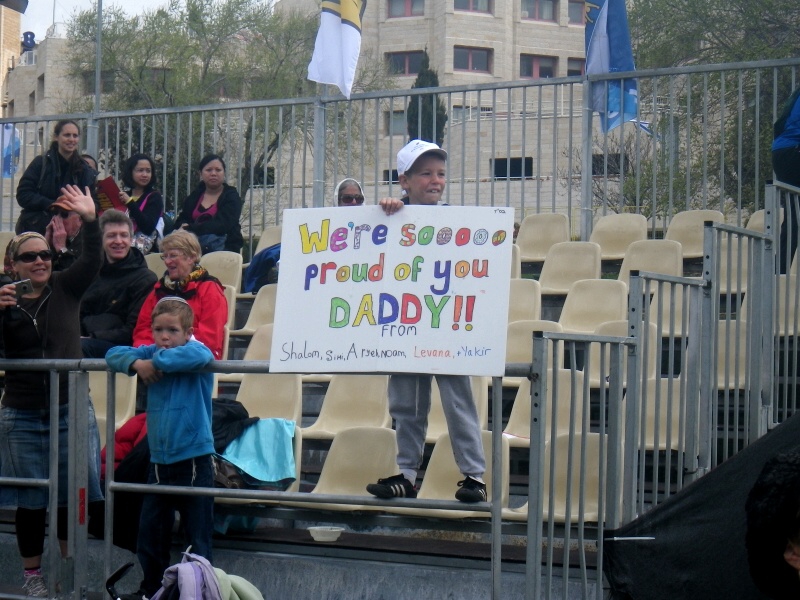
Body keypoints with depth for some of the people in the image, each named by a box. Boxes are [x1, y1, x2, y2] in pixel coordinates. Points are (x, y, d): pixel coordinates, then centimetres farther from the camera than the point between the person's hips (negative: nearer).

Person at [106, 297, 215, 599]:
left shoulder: (196, 352, -10)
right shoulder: (152, 353, 6)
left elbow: (199, 356, -33)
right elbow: (114, 354, 5)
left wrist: (157, 361, -22)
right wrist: (136, 362, -15)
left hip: (193, 462, -6)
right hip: (159, 461, 6)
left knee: (198, 543, 0)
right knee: (149, 542, 14)